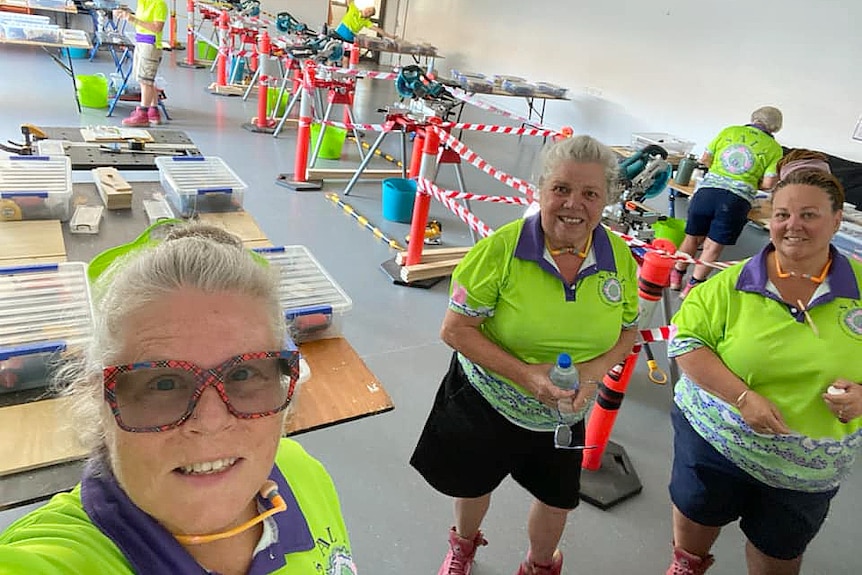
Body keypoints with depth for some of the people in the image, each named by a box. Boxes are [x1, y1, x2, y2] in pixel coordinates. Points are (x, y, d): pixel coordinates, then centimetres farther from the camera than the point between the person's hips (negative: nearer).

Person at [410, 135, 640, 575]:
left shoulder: (620, 257, -12)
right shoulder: (502, 248, -24)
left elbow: (627, 332, 2)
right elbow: (455, 328, -21)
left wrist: (594, 371, -19)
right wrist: (525, 374, -30)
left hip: (564, 415, 3)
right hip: (487, 401, -2)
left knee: (558, 500, 21)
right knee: (473, 484, 22)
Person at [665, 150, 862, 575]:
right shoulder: (733, 284, -13)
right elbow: (685, 340, -15)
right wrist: (743, 397, -25)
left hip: (809, 469, 1)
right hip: (715, 440, -1)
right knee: (695, 522, 21)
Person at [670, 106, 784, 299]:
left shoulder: (729, 131, 13)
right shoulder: (774, 148, 8)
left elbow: (705, 159, 14)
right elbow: (767, 183, 0)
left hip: (708, 189, 2)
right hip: (738, 198, -2)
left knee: (693, 237, 17)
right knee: (714, 245, 8)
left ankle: (676, 276, 29)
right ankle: (693, 285, 11)